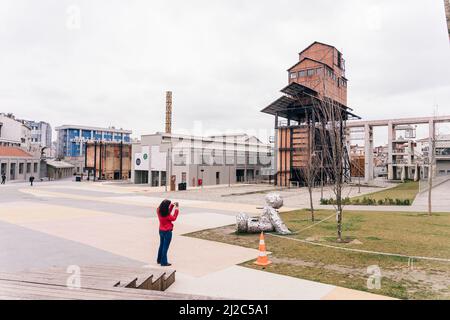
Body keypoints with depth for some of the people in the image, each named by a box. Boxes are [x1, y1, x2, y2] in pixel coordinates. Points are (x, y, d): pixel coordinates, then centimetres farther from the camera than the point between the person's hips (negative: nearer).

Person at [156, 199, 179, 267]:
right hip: (167, 232, -8)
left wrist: (172, 205, 4)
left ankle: (159, 260, 34)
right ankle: (164, 262, 11)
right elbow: (174, 218, -9)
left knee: (161, 245, 22)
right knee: (165, 247, 3)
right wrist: (176, 209, -6)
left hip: (161, 230, 8)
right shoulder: (166, 215, -26)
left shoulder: (159, 211, -4)